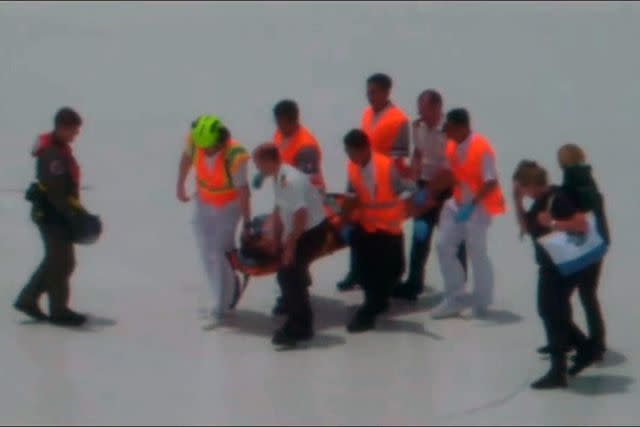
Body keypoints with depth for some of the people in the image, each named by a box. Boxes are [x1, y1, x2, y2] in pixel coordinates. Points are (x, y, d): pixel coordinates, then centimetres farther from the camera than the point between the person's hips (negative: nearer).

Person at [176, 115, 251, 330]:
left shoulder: (234, 156, -34)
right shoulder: (194, 140, -21)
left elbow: (242, 190, -23)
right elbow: (187, 157, 2)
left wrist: (246, 222, -17)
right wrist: (180, 185, 13)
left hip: (228, 207, -5)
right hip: (204, 204, 5)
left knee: (220, 255, -8)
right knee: (207, 254, 11)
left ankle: (220, 310, 0)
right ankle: (228, 292, 32)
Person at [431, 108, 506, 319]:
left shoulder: (481, 148, -22)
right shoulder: (451, 146, 1)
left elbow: (491, 182, -22)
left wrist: (471, 205, -27)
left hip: (478, 206, -8)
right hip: (456, 203, 8)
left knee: (476, 252, 0)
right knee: (444, 247, 4)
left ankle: (481, 303, 16)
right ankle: (455, 299, 12)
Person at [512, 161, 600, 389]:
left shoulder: (557, 199, -20)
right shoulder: (540, 201, 8)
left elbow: (582, 225, -26)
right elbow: (527, 227, 16)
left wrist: (552, 223, -29)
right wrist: (518, 202, 6)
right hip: (550, 265, 10)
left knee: (552, 314, -6)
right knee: (550, 312, 17)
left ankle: (558, 372, 0)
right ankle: (585, 350, 28)